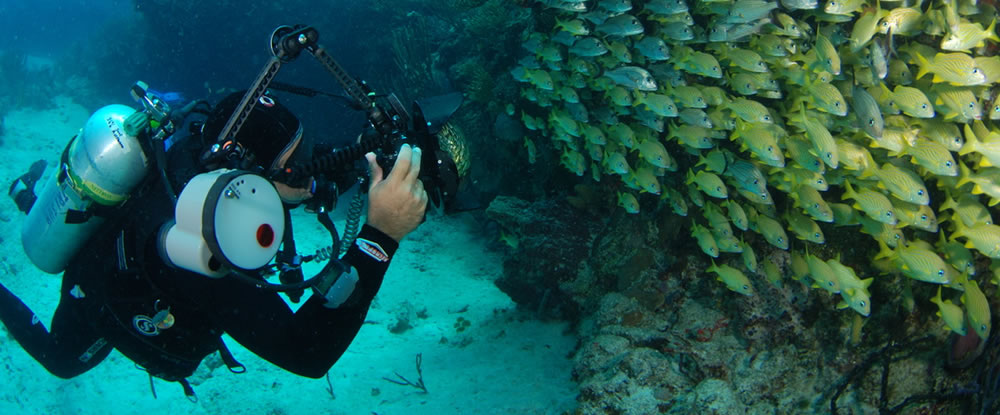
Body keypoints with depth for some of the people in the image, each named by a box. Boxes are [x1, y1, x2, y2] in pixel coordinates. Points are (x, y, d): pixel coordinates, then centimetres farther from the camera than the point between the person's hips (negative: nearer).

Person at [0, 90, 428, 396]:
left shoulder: (208, 148, -31)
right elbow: (305, 353, -56)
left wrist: (372, 149, -29)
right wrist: (380, 235, -64)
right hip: (98, 304, -5)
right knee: (61, 361, 30)